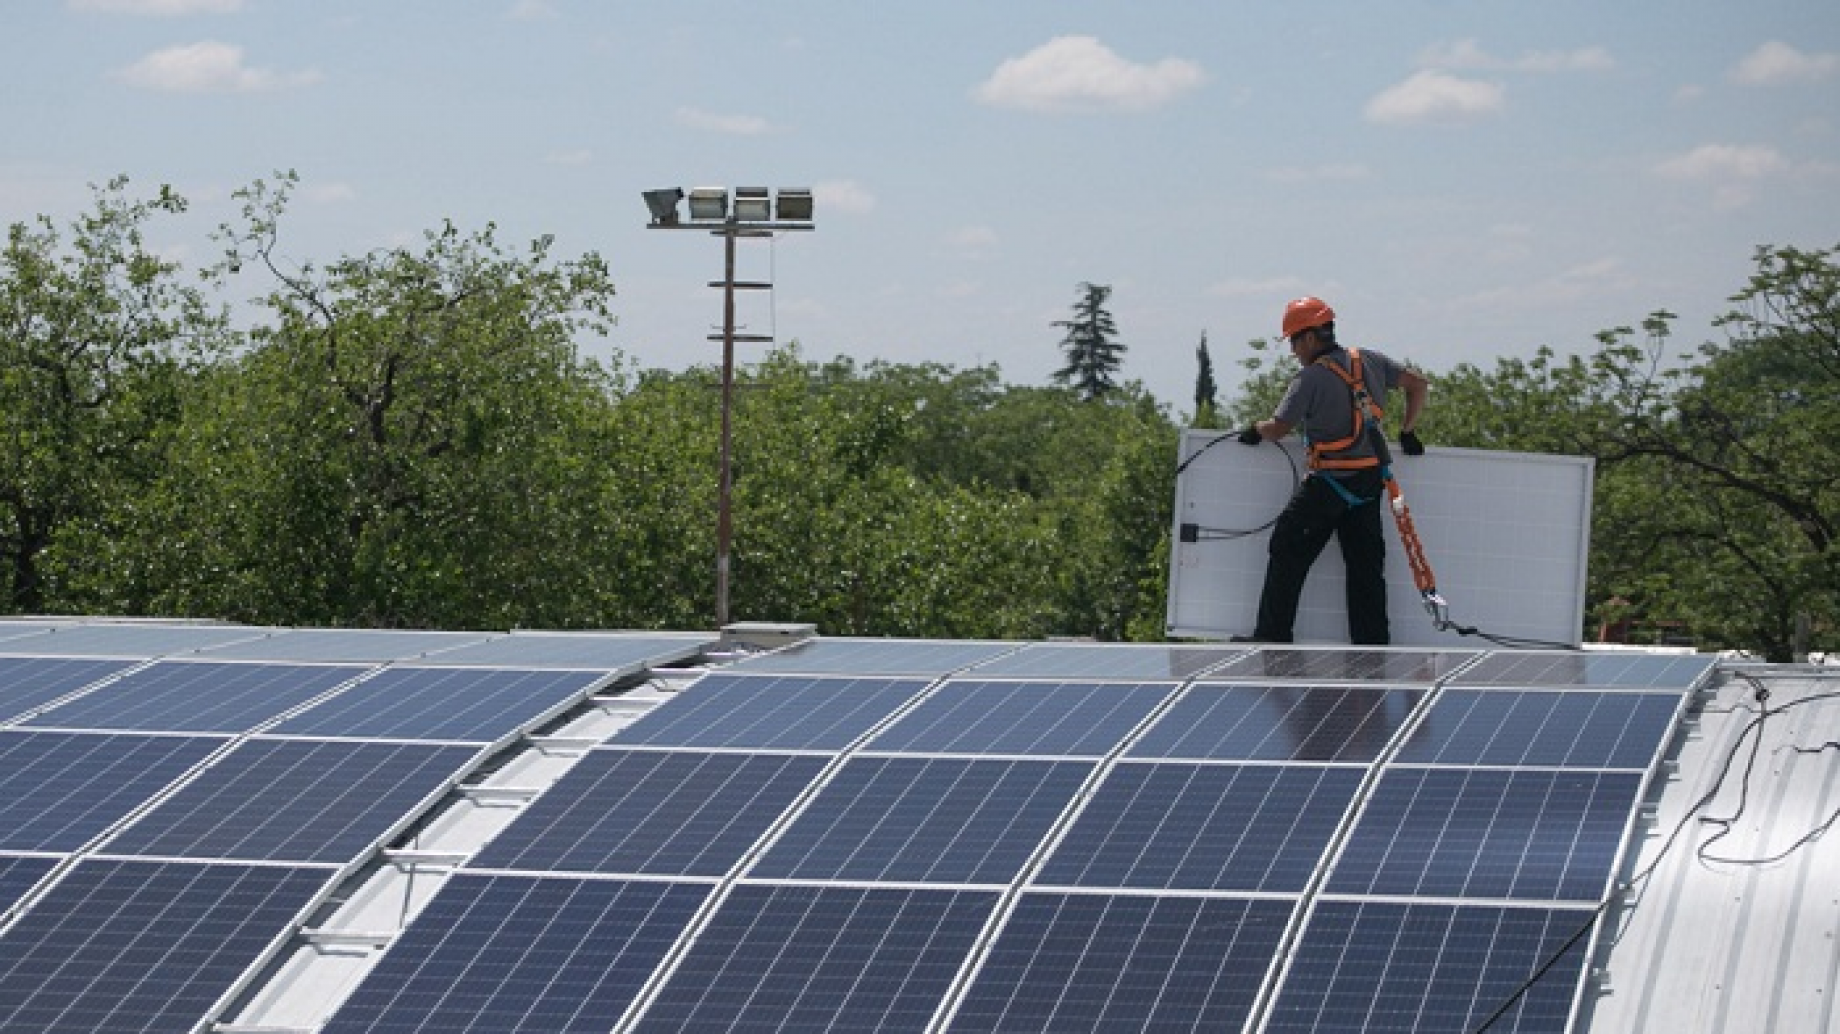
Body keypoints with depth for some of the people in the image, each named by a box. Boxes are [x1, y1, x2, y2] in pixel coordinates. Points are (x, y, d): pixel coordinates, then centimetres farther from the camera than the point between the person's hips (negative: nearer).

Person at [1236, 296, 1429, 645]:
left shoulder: (1312, 377, -13)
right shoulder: (1369, 361, 7)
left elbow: (1278, 428, -11)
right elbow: (1418, 385, 14)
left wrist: (1255, 430, 10)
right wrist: (1407, 431, 20)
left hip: (1330, 482, -7)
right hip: (1371, 479, 7)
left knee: (1287, 551, 3)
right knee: (1365, 564, 9)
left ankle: (1272, 637, 4)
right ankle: (1373, 645, 7)